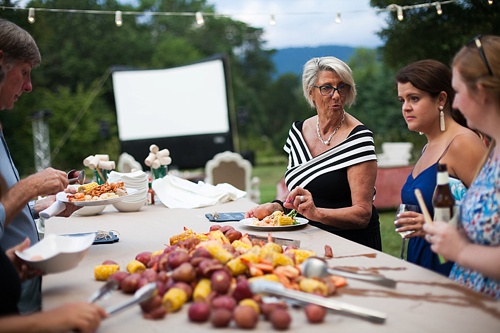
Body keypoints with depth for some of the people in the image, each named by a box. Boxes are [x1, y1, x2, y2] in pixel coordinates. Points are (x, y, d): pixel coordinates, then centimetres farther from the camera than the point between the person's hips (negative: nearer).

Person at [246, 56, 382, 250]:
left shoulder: (358, 138, -11)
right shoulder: (298, 131, 7)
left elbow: (362, 214, -15)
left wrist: (316, 213, -30)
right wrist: (276, 207, 0)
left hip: (352, 245, -5)